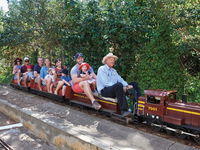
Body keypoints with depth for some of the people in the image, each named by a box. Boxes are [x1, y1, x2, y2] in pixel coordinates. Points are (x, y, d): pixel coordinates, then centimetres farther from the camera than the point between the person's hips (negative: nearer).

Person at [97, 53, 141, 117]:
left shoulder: (113, 71, 23)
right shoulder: (102, 69, -2)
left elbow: (120, 79, 12)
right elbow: (106, 83, -15)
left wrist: (127, 85, -11)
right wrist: (121, 87, -22)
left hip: (115, 89, 8)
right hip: (104, 90, -7)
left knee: (133, 85, -9)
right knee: (119, 85, -38)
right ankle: (123, 111, -42)